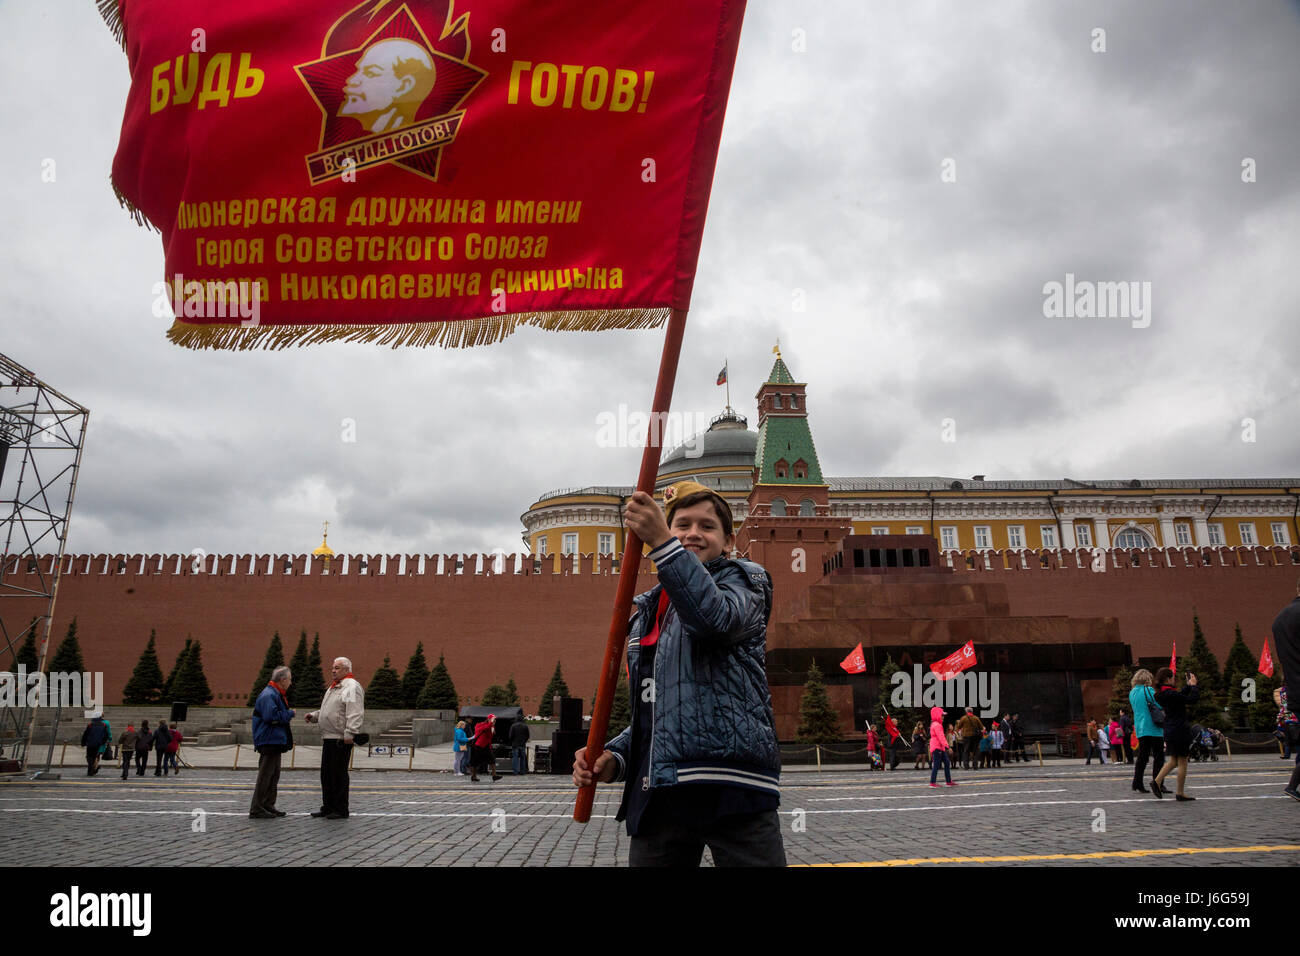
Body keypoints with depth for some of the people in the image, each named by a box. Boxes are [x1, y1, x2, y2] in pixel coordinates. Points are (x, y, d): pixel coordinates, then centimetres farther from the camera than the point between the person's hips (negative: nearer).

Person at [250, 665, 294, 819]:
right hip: (269, 741, -11)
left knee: (274, 775, 15)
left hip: (275, 741, 11)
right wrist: (290, 713, -15)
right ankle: (256, 809, -2)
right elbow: (272, 716, -27)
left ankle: (268, 806, 23)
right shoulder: (269, 695, -17)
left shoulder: (277, 694, 17)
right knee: (265, 775, -7)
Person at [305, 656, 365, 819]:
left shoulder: (352, 687, -11)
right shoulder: (333, 687, 21)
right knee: (326, 773, 14)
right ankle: (328, 807, 24)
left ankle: (341, 810, 1)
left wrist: (349, 734, -26)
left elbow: (355, 714, -20)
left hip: (341, 739, -10)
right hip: (328, 738, 10)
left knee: (339, 774, -5)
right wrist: (313, 716, 15)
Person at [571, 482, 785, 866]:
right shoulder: (647, 614, 24)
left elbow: (717, 618, -19)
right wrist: (615, 757, 7)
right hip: (657, 792, 6)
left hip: (732, 786, -5)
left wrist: (662, 543, -24)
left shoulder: (742, 580, 7)